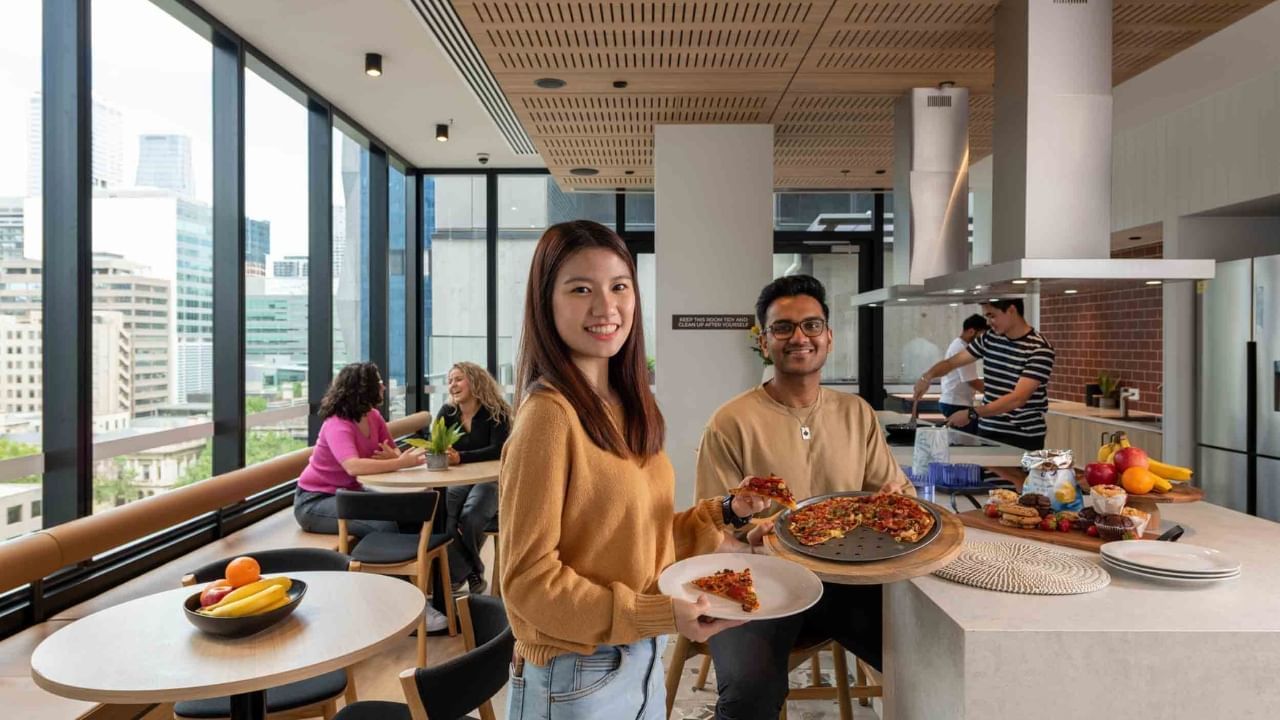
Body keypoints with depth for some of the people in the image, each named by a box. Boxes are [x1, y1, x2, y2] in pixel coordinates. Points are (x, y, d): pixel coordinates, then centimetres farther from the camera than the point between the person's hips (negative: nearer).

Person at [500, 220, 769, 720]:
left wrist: (725, 512, -2)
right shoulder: (549, 414, -21)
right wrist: (660, 615, -22)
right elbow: (528, 579, -19)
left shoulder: (628, 408, 2)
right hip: (576, 677, -7)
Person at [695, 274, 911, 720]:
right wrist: (759, 533, -26)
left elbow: (895, 487, 15)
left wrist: (896, 498, -9)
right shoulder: (731, 424, -6)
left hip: (844, 578, 5)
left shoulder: (857, 413, 9)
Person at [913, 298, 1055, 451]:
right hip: (987, 431, 5)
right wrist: (928, 375, -9)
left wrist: (972, 414, -29)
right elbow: (952, 361, 11)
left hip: (1024, 438, -5)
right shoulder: (989, 338, 4)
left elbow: (1018, 399, -23)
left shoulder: (1040, 349, -15)